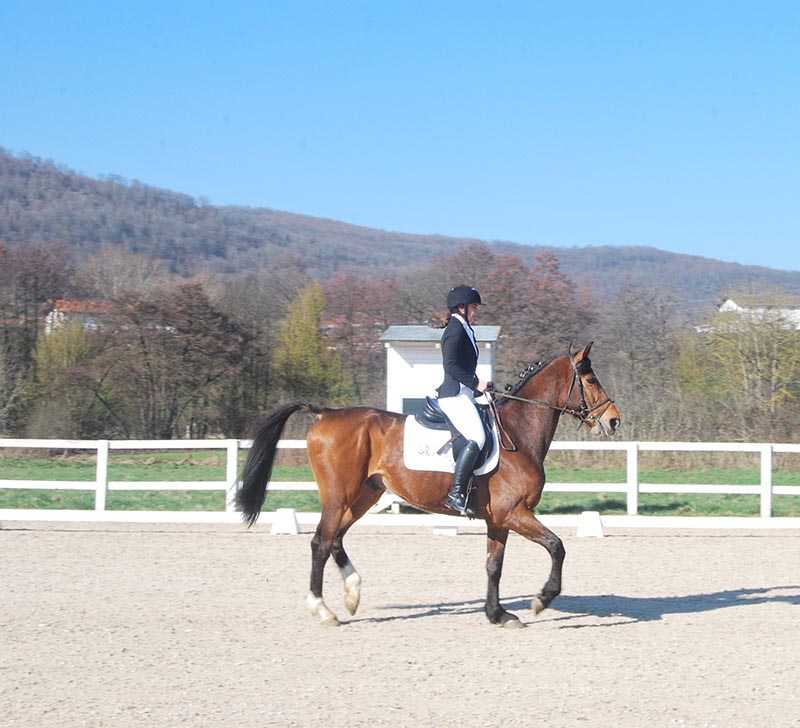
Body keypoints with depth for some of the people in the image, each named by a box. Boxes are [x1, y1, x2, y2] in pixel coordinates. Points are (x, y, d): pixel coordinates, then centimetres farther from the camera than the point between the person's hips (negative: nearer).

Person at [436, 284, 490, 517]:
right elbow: (450, 364, -21)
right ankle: (455, 494, -28)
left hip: (463, 395, 11)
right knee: (477, 438, -25)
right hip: (455, 395, -11)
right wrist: (475, 383, -19)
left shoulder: (464, 329, 21)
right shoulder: (456, 330, -10)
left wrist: (478, 385, 14)